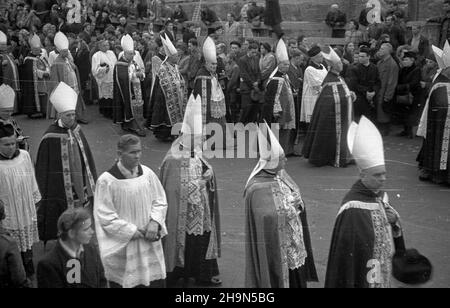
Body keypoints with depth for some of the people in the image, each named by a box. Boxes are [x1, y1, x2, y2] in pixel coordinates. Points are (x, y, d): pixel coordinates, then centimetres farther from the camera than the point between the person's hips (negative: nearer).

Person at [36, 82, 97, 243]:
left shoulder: (77, 130, 3)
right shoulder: (51, 136, -15)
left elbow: (86, 156, 12)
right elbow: (42, 166, -10)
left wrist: (92, 180, 13)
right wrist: (44, 190, -9)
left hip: (80, 186, 6)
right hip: (60, 188, -6)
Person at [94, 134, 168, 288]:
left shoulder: (147, 173, -1)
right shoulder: (106, 181, -13)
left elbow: (160, 201, 7)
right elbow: (105, 217, -12)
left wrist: (155, 222, -11)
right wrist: (134, 232, -14)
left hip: (149, 243, 4)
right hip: (121, 246, -3)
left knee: (157, 281, 7)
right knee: (121, 282, 7)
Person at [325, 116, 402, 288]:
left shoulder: (382, 196, -1)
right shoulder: (353, 208, -23)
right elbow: (347, 248, -21)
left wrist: (394, 220, -8)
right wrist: (350, 282, -19)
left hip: (384, 272, 7)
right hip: (363, 274, -7)